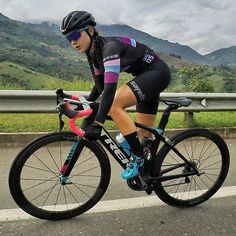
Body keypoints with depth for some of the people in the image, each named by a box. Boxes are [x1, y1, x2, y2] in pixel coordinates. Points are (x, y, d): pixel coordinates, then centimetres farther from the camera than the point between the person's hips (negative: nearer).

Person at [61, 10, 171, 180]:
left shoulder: (109, 46, -26)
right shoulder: (93, 52, 1)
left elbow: (110, 88, -38)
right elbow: (100, 85, 11)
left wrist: (98, 123, -44)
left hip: (158, 72, -9)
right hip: (146, 76, 9)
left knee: (114, 104, -28)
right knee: (145, 133, 10)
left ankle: (137, 157, -15)